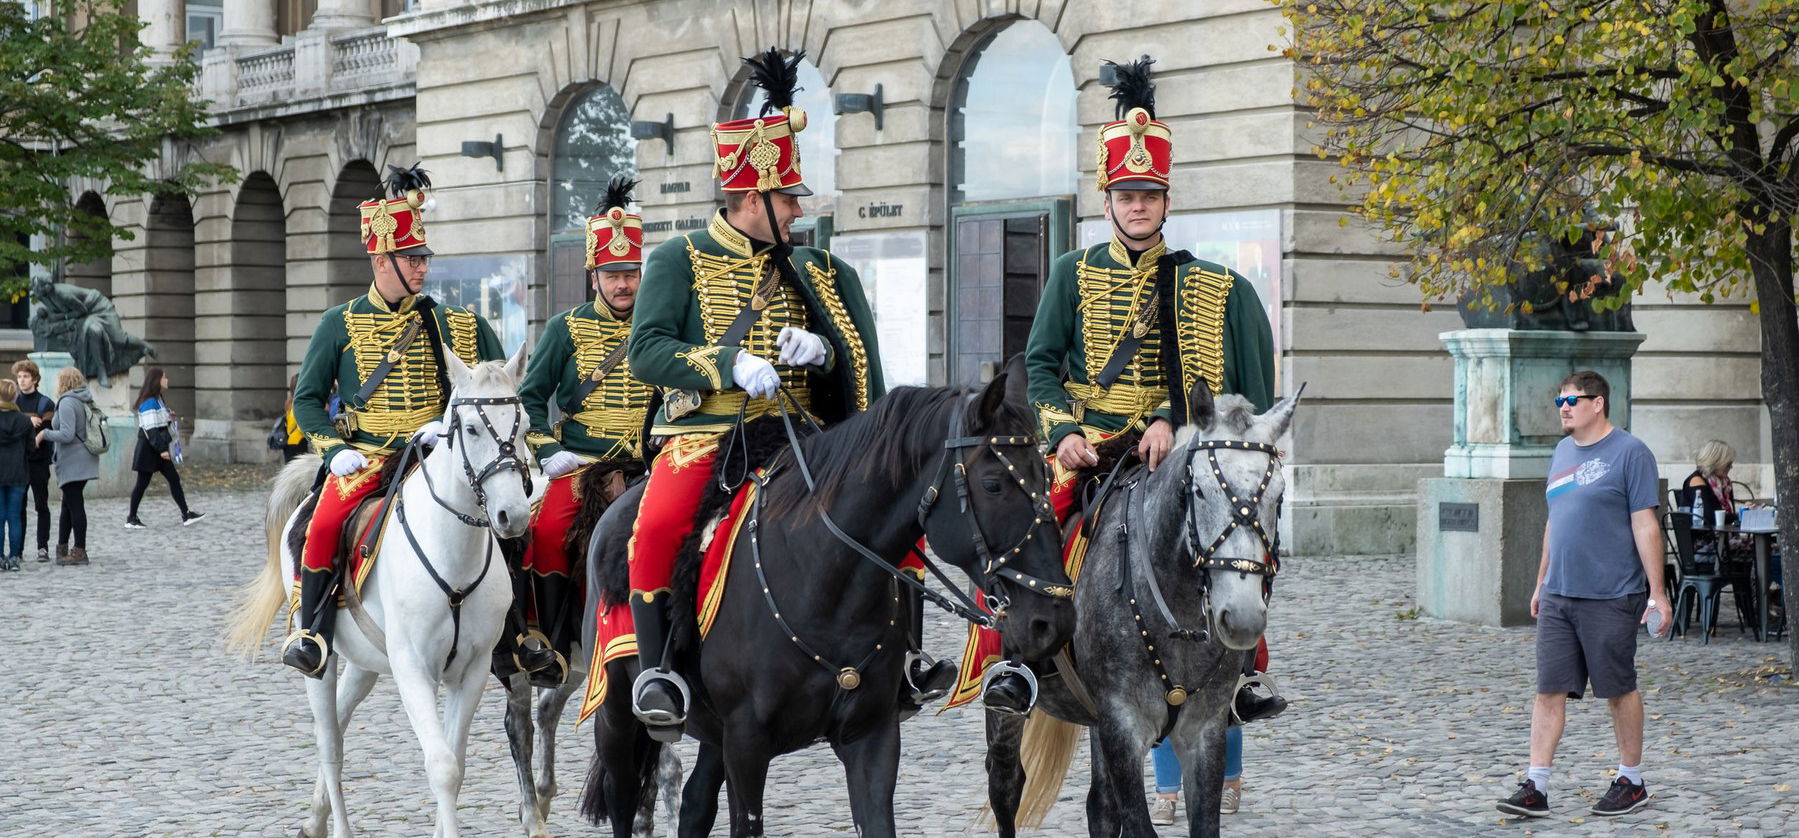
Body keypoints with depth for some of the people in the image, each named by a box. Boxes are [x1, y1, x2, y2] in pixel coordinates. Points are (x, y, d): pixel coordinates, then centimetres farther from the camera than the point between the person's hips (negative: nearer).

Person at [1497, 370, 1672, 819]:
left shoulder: (1629, 453, -8)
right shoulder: (1563, 452, 14)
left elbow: (1645, 525, -11)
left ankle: (1632, 783, 18)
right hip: (1558, 597, 6)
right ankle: (1535, 787, 1)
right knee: (1549, 690, 1)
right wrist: (1541, 583, 21)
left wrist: (1657, 593, -14)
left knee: (1620, 690, 4)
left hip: (1611, 597, -6)